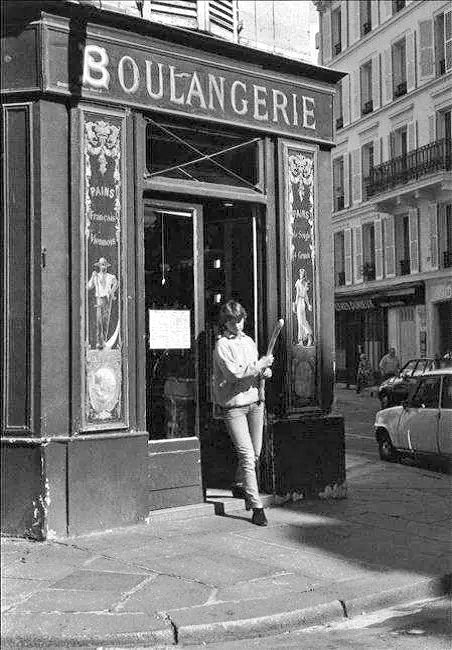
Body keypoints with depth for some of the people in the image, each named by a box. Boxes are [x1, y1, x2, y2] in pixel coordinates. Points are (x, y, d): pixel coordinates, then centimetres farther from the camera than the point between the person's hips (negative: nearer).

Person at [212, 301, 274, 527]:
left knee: (255, 453, 16)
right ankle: (256, 507, -8)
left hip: (255, 401, 7)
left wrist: (265, 372, -1)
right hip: (233, 405, -7)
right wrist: (260, 365, -16)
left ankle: (239, 486, 41)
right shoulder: (222, 345, -8)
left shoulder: (249, 341, 13)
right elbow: (234, 373, -21)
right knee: (246, 455, -11)